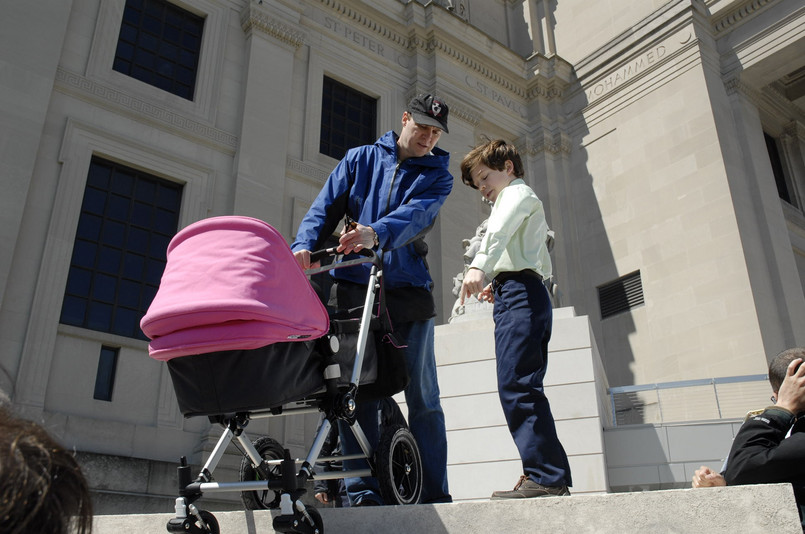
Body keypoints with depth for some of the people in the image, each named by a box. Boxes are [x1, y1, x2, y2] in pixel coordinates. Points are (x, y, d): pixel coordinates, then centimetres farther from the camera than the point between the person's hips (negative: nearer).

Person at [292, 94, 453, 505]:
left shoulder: (438, 176, 10)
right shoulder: (360, 159, 14)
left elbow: (417, 214, -12)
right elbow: (326, 207, 4)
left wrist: (376, 233, -32)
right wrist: (304, 246, -17)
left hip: (408, 290, 0)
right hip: (354, 287, 1)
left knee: (422, 394, 0)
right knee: (355, 391, -3)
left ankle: (435, 493, 10)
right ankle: (363, 493, 4)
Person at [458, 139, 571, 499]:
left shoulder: (517, 193, 4)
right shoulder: (527, 203, 34)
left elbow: (499, 230, -20)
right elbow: (544, 267, 34)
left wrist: (478, 267, -37)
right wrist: (498, 284, 22)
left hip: (519, 293, -10)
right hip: (524, 295, 10)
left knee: (515, 385, -16)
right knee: (523, 388, 6)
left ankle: (545, 475, -18)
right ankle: (547, 474, 7)